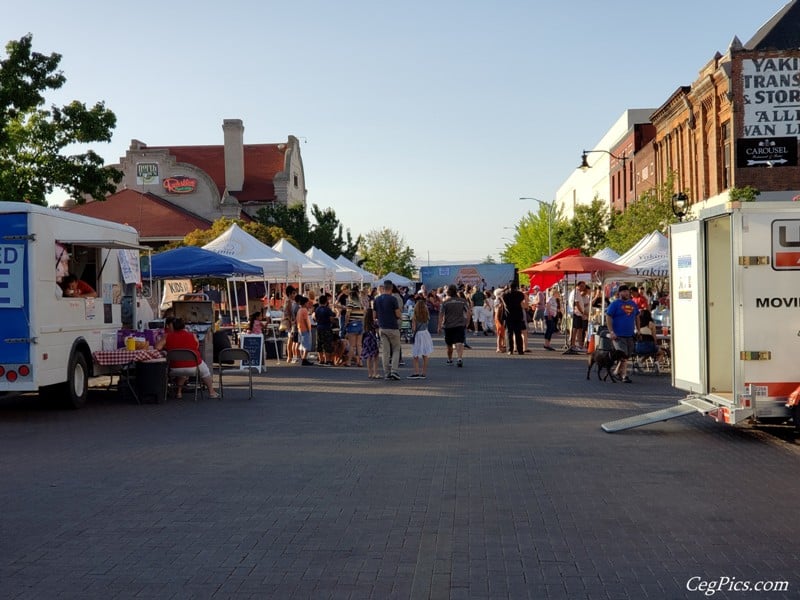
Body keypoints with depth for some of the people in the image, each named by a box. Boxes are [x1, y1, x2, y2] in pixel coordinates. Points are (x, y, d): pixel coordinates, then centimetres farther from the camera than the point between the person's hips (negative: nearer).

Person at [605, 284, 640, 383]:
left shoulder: (633, 304, 13)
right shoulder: (615, 304, -5)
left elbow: (637, 317, 23)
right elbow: (608, 317, -9)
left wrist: (638, 330, 18)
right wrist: (611, 332, -16)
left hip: (630, 335, 6)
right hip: (618, 335, -6)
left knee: (627, 355, 11)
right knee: (623, 355, -12)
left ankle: (617, 372, 27)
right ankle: (624, 375, -9)